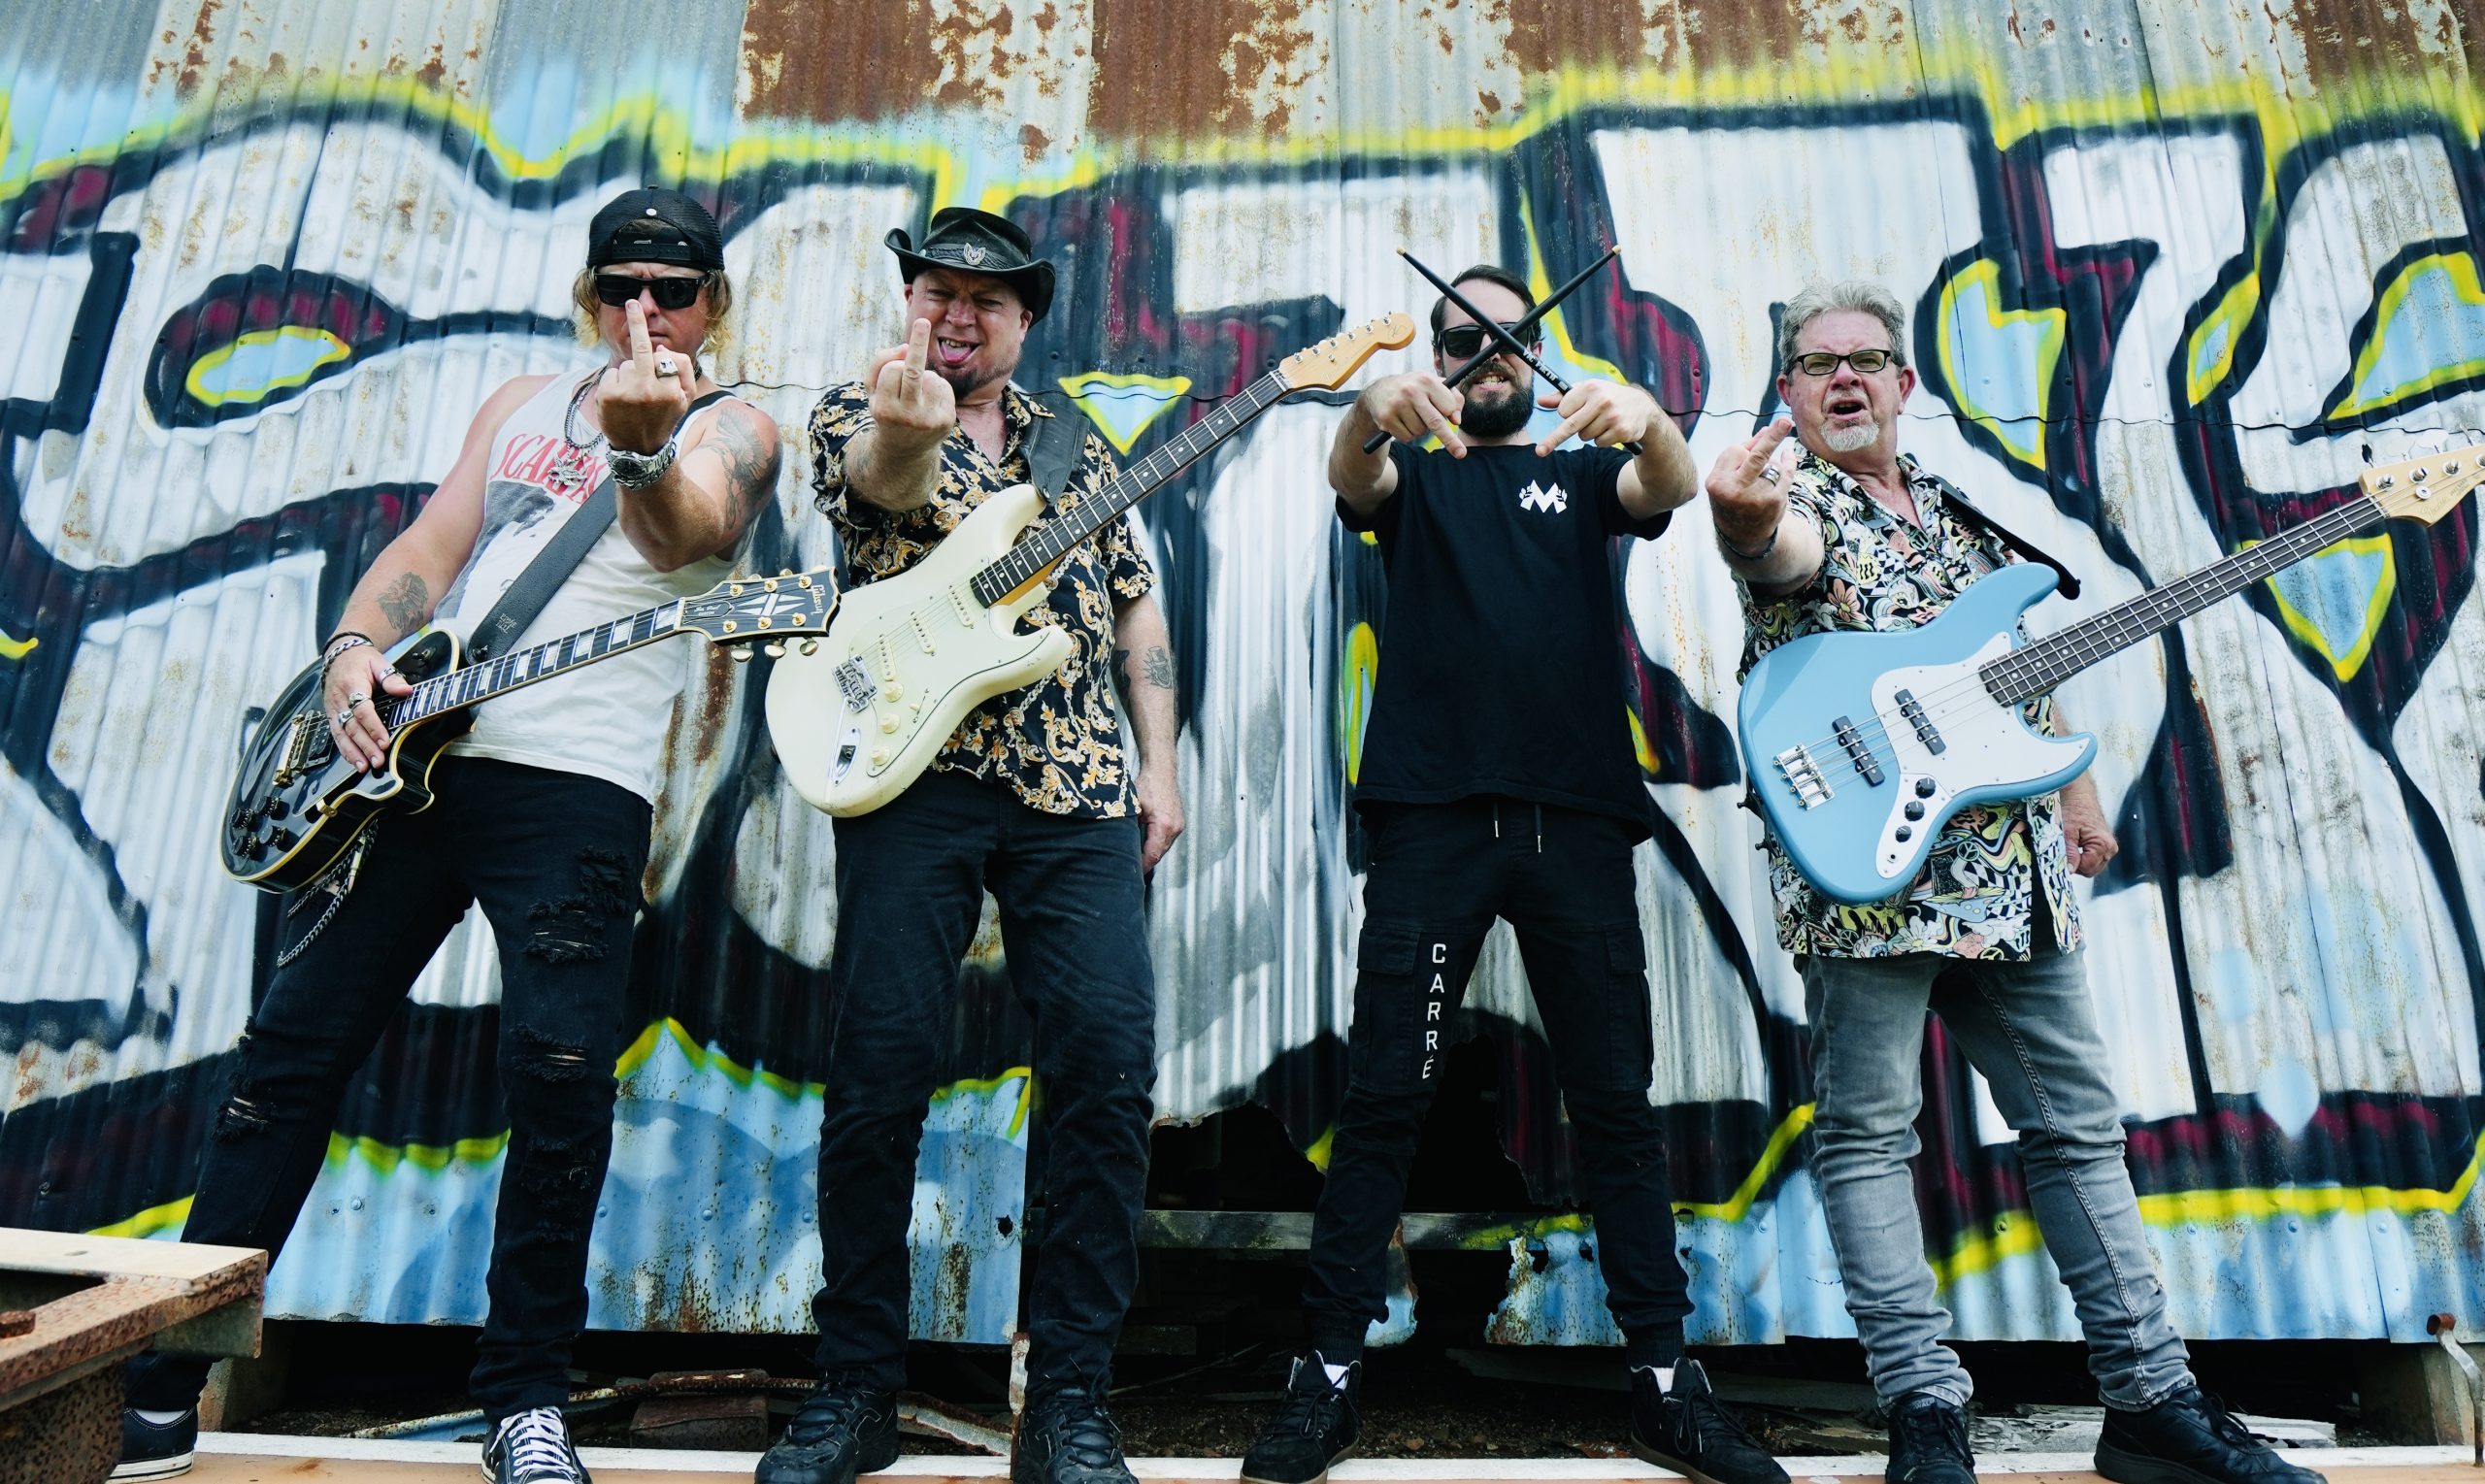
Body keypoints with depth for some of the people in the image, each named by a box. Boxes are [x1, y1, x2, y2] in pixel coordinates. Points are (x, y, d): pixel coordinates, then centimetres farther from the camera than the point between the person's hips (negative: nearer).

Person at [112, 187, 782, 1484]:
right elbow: (431, 546, 14)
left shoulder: (731, 425, 5)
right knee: (292, 1052, 8)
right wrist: (357, 646, -5)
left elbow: (688, 531, -18)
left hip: (575, 782, -5)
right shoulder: (520, 403, 21)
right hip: (404, 749, 5)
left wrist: (642, 447, -40)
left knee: (563, 1082, -12)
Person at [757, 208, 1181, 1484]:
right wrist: (907, 430, -41)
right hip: (912, 772, -2)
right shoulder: (857, 413, 9)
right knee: (880, 1071, -5)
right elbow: (881, 480, -17)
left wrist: (1158, 762, 9)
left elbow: (1137, 614, 20)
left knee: (1109, 1066, -7)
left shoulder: (1079, 448, 21)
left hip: (1080, 793, 3)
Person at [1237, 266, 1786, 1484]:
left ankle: (1665, 1380, 12)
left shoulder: (1583, 470, 20)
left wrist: (1648, 420, -24)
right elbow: (1350, 478, -6)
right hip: (1431, 817, -1)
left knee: (1616, 1099, 3)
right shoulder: (1415, 474, 18)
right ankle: (1330, 1372, 5)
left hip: (1577, 818, 2)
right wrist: (1371, 409, -29)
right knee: (1383, 1096, -2)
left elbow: (1673, 490, -1)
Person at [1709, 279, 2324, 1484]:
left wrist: (2076, 791, 20)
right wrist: (1745, 517, -50)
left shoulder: (1964, 508, 20)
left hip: (2014, 871, 7)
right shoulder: (1789, 498, -1)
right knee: (1869, 1130, -3)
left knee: (2078, 1121, 10)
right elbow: (1776, 546, -27)